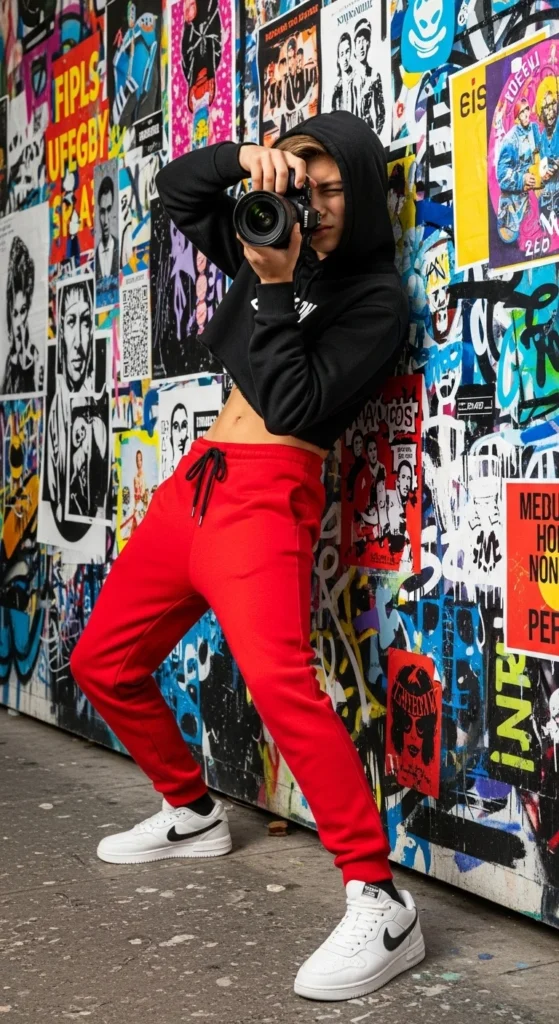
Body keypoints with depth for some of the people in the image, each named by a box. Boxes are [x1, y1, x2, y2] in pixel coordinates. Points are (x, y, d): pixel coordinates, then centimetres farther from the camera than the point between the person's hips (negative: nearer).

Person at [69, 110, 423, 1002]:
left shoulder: (376, 298, -5)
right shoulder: (273, 243, 14)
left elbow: (297, 406, -15)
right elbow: (176, 190, 19)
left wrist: (276, 287, -16)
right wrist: (242, 157, 0)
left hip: (268, 492, -8)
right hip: (197, 476, 9)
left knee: (275, 675, -31)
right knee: (102, 661, 16)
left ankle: (381, 903, -30)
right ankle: (190, 812, 35)